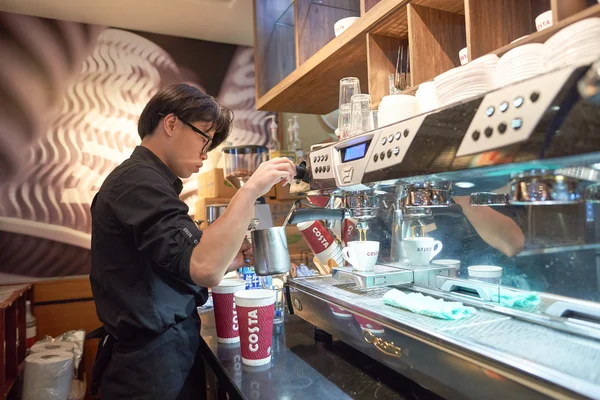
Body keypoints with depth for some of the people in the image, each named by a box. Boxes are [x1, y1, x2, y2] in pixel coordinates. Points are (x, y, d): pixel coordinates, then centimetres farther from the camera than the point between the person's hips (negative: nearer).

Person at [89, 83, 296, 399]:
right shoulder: (139, 180, -20)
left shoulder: (142, 178, 13)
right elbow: (205, 269, -32)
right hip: (153, 365, -10)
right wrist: (251, 189, -25)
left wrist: (228, 262, 0)